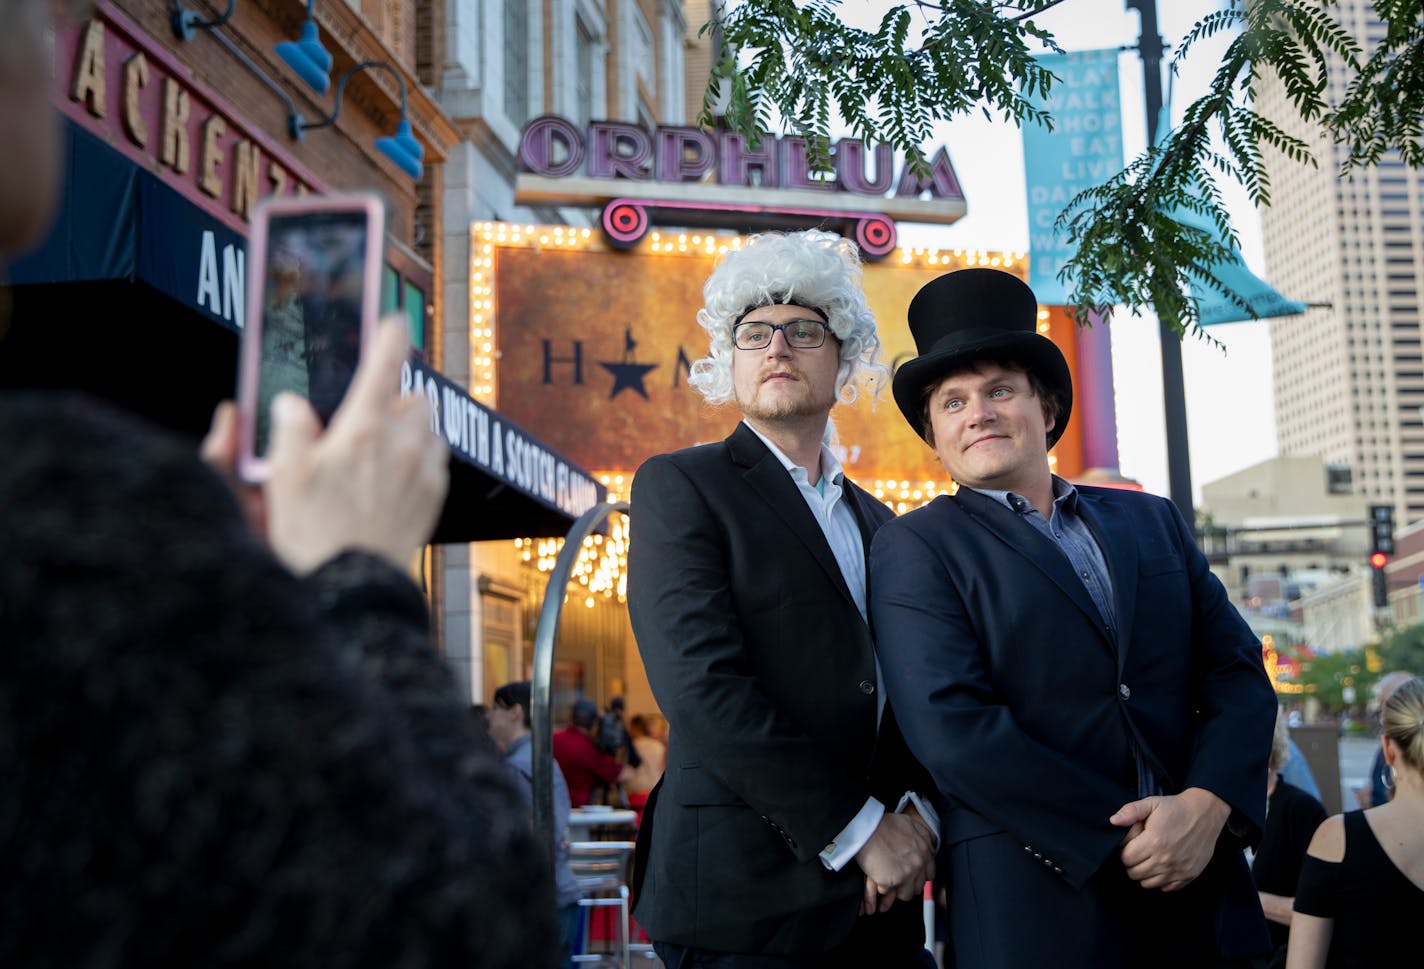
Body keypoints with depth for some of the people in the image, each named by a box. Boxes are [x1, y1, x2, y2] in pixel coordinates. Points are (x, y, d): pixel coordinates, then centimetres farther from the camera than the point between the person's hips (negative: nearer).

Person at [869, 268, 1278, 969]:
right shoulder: (913, 549, -2)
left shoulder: (1154, 522, 13)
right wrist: (1121, 839, -14)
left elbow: (1238, 673, 7)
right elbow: (952, 731, -13)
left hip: (1200, 891, 4)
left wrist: (1206, 805, -11)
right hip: (1035, 902, -4)